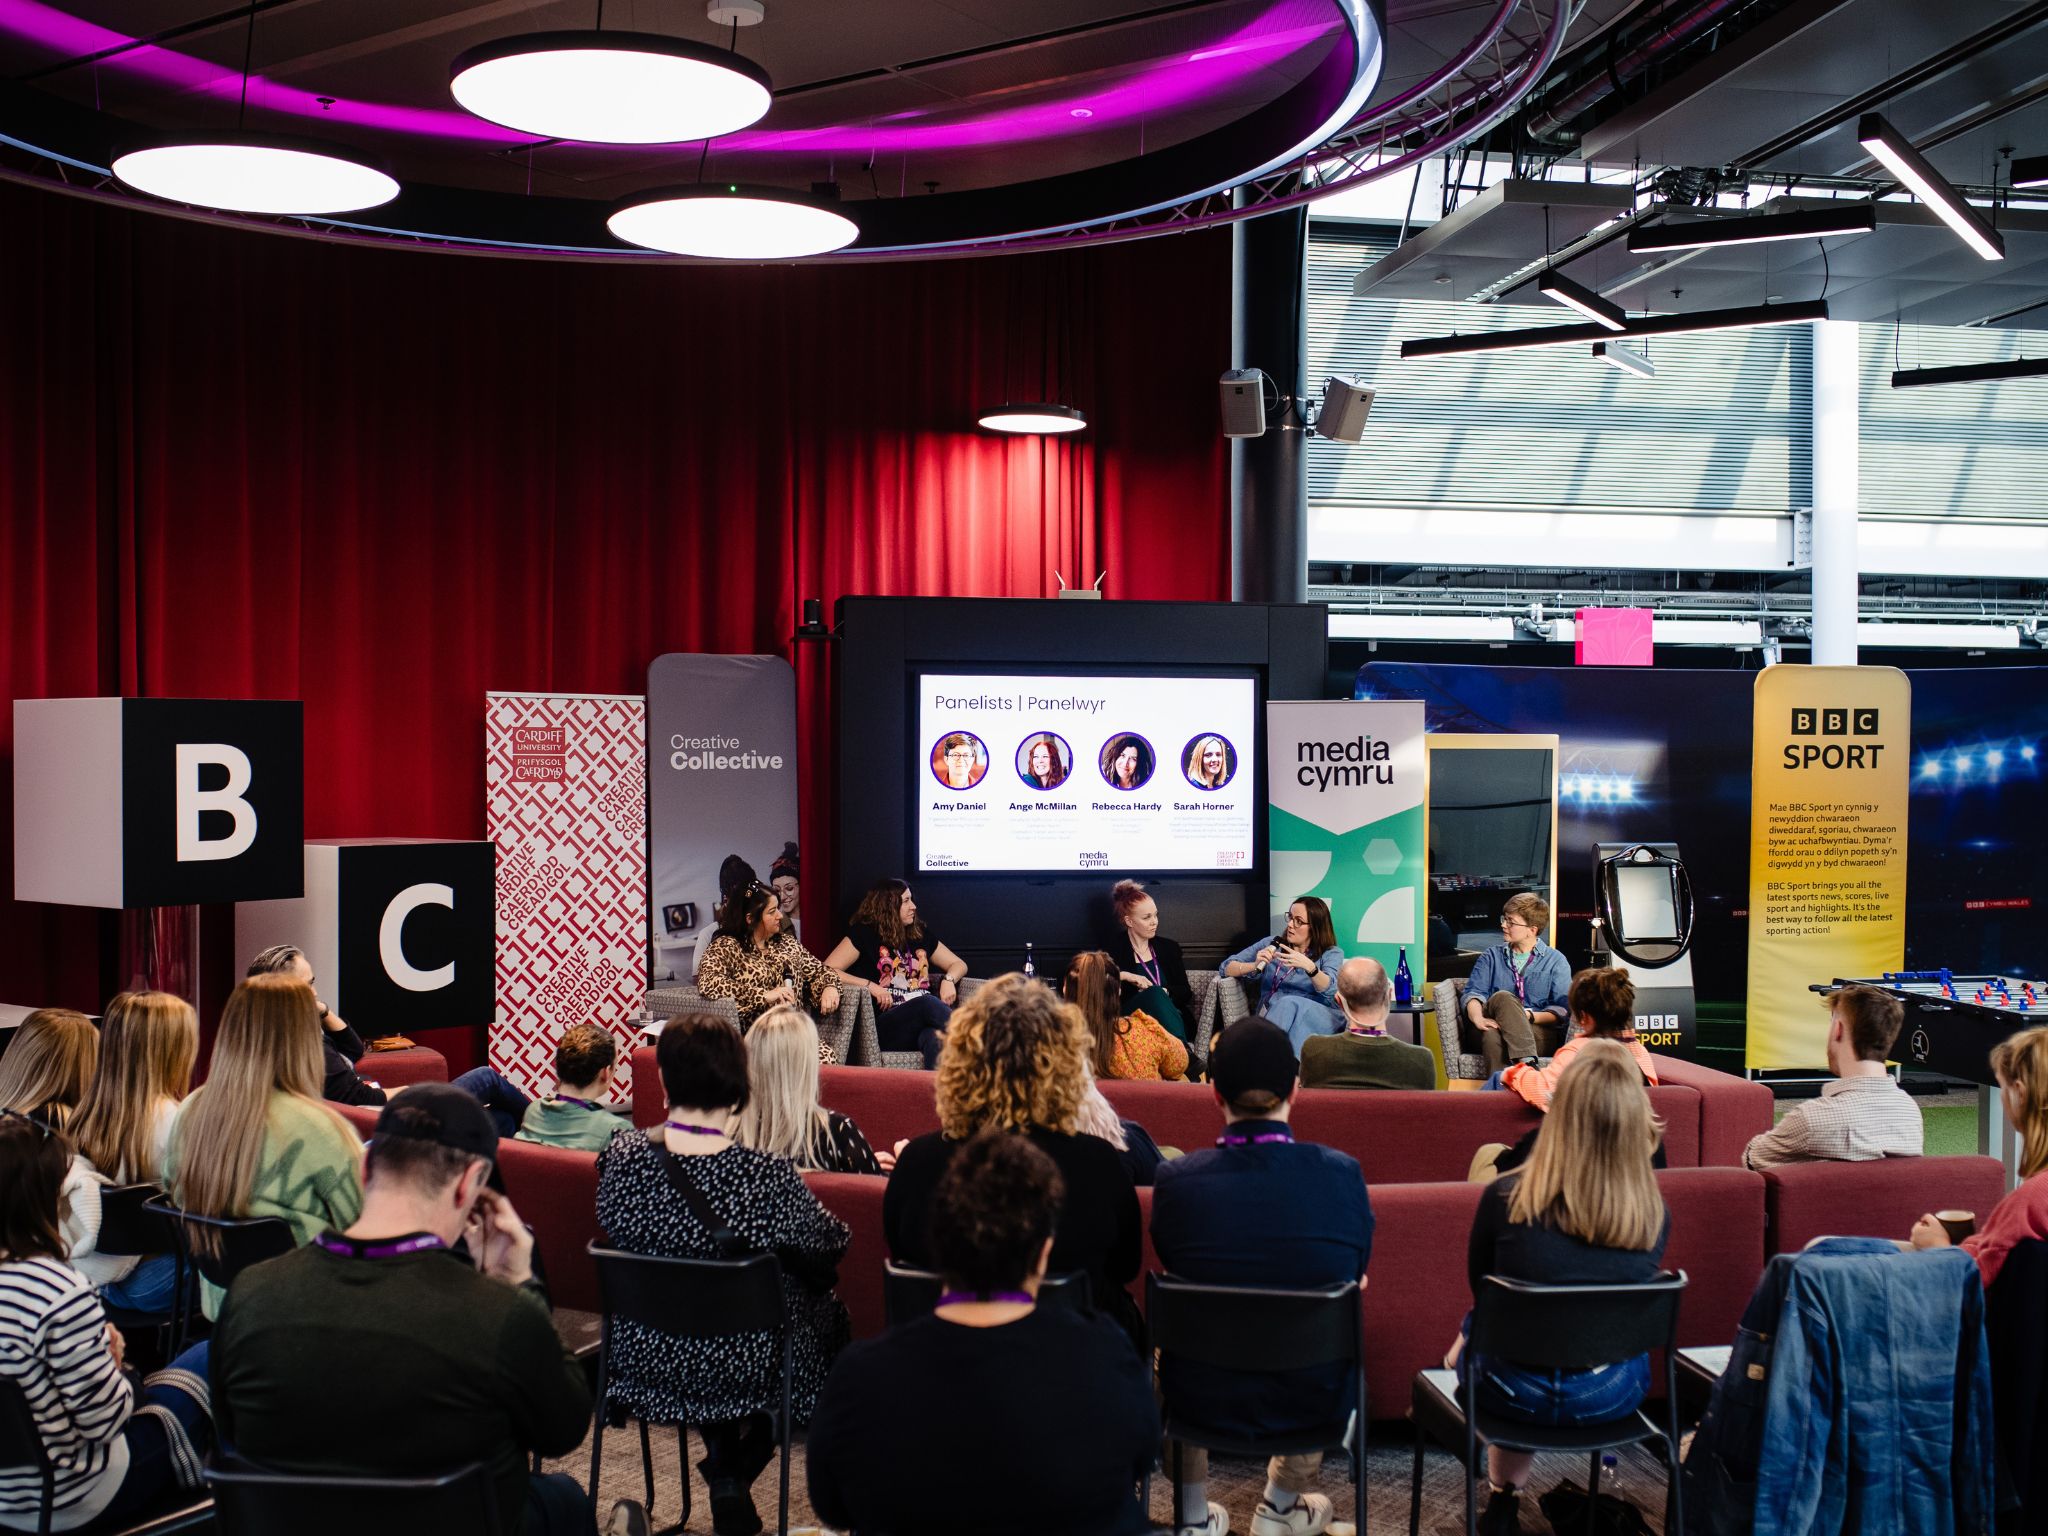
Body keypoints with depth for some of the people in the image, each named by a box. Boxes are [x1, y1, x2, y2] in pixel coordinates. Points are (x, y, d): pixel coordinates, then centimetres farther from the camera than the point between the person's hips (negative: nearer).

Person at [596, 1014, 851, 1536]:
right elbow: (832, 1244, -10)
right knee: (828, 1310, 24)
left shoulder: (619, 1159, -16)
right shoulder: (766, 1177, -27)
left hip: (644, 1358, 4)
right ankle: (735, 1474, 34)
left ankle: (724, 1457, 33)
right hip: (743, 1371, -4)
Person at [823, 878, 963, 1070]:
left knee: (935, 1038, -37)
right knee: (928, 1003, -37)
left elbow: (959, 964, 32)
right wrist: (870, 985, -12)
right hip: (886, 1022, -3)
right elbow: (827, 971, 0)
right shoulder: (864, 935, 10)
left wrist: (948, 980, 7)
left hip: (926, 1019, 4)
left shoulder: (920, 936, 25)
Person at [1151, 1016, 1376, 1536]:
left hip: (1203, 1395, 0)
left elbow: (1176, 1274, 1)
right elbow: (1355, 1275, 0)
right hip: (1312, 1398, 1)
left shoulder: (1175, 1180, -18)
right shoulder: (1343, 1173, -17)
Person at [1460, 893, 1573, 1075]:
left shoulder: (1555, 961, 14)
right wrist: (1477, 1018, -16)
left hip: (1538, 1035, -2)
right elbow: (1473, 992, 7)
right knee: (1503, 997, -32)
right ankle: (1528, 1064, -48)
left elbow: (1563, 1010, 2)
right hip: (1490, 1028, 2)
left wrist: (1529, 1016, -16)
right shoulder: (1492, 956, 23)